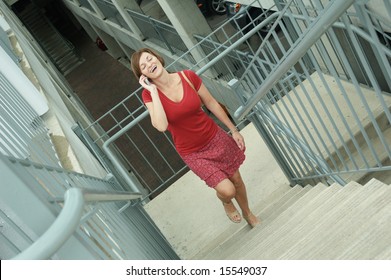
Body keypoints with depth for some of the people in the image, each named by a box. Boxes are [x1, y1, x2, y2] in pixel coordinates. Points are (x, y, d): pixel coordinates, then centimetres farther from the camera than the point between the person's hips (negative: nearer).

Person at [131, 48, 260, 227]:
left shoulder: (188, 76, -13)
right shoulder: (148, 94, -16)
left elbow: (211, 103, -2)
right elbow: (161, 126, -33)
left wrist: (233, 130, 3)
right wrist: (153, 91, -29)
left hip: (215, 138, 2)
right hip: (192, 152, -2)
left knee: (236, 180, 16)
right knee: (227, 190, -8)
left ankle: (248, 213, 48)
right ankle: (226, 202, 32)